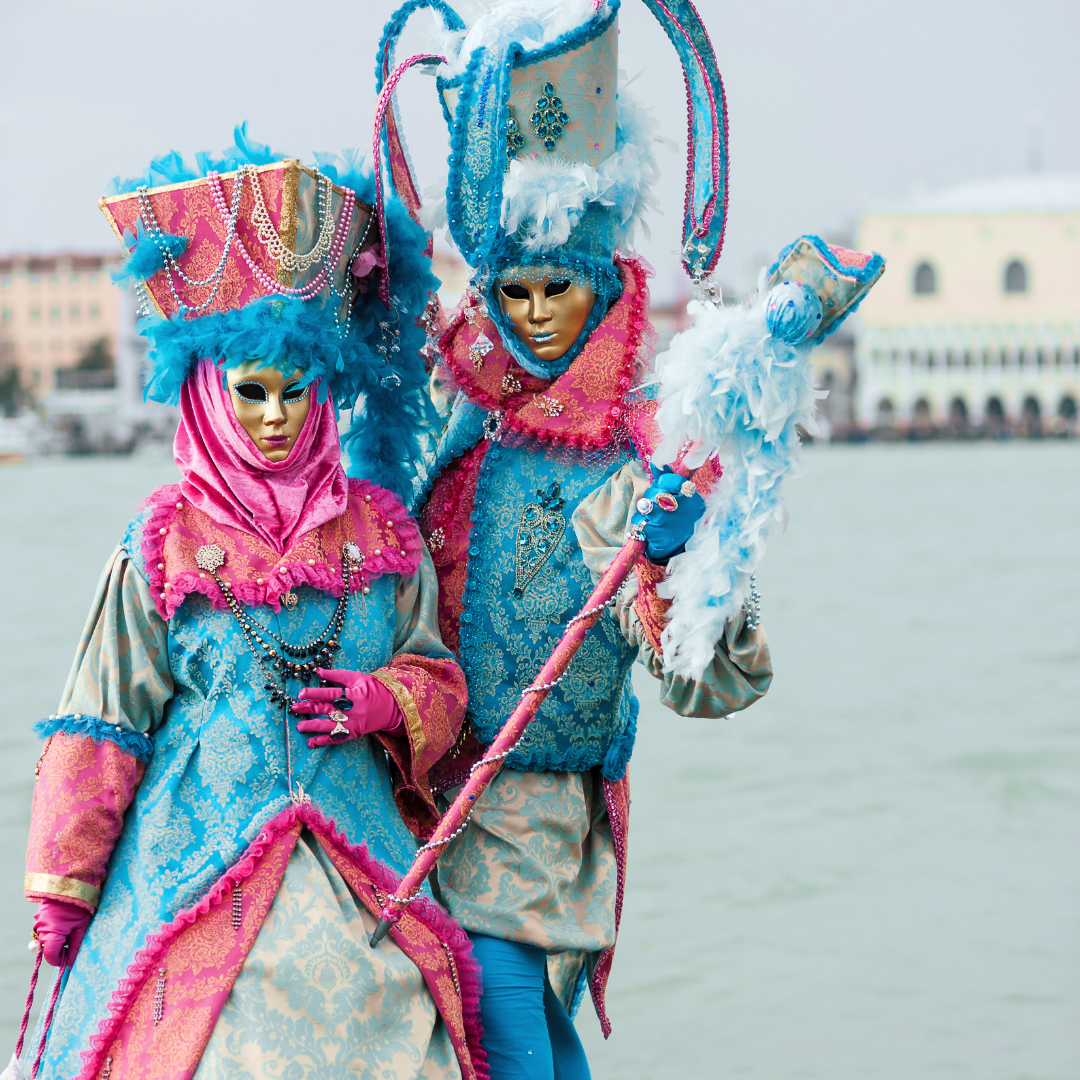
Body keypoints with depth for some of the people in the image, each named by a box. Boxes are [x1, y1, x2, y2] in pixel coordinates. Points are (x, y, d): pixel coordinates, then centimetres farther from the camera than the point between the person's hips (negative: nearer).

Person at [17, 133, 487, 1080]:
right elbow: (102, 723, 3)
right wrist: (63, 893, 5)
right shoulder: (164, 545, -1)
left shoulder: (381, 532, 7)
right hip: (200, 873, -2)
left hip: (358, 871, 2)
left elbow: (439, 678, 14)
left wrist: (381, 700, -9)